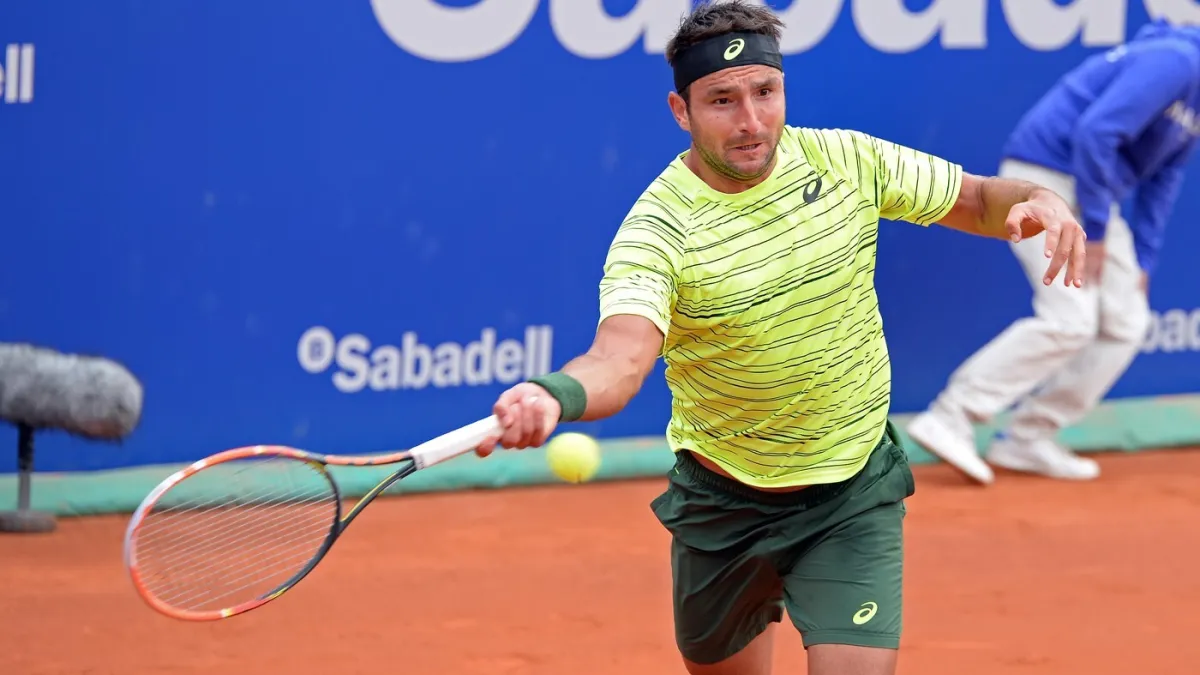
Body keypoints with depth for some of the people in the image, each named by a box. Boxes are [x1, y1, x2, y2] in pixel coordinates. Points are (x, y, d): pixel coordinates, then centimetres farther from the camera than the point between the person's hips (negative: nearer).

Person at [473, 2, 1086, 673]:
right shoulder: (658, 231, -23)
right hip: (723, 504, -1)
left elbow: (978, 198, 4)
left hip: (854, 498, 1)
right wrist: (553, 396, -62)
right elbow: (620, 358, -39)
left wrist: (1042, 203, -19)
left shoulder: (847, 160, -10)